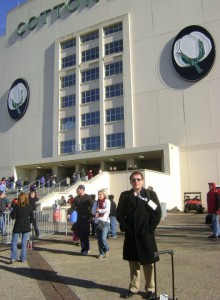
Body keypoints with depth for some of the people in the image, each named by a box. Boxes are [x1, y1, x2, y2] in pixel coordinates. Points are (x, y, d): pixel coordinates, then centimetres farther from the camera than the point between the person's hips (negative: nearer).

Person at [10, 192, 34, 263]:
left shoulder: (16, 206, -10)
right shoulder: (29, 206, -2)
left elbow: (13, 217, -7)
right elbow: (32, 217, 2)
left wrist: (12, 211, 10)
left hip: (18, 226, -2)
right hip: (26, 226, 2)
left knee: (14, 242, 10)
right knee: (24, 242, 8)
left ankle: (13, 258, 4)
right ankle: (23, 258, 11)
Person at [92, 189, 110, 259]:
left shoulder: (107, 201, -1)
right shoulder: (96, 202, 13)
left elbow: (107, 209, -18)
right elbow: (93, 211, 3)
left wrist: (99, 210, -6)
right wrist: (101, 211, -14)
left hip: (105, 222, -5)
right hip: (97, 222, 5)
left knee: (103, 238, -14)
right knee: (99, 239, 6)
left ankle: (107, 250, 12)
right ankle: (101, 253, 20)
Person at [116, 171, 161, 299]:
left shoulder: (151, 194, -1)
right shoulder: (125, 195, 6)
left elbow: (157, 213, -4)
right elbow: (119, 213, 6)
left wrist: (150, 229, -10)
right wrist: (124, 227, -5)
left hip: (146, 235, -2)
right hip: (131, 235, 2)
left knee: (148, 262, 8)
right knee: (133, 262, 13)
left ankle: (150, 289, 23)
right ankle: (134, 287, 26)